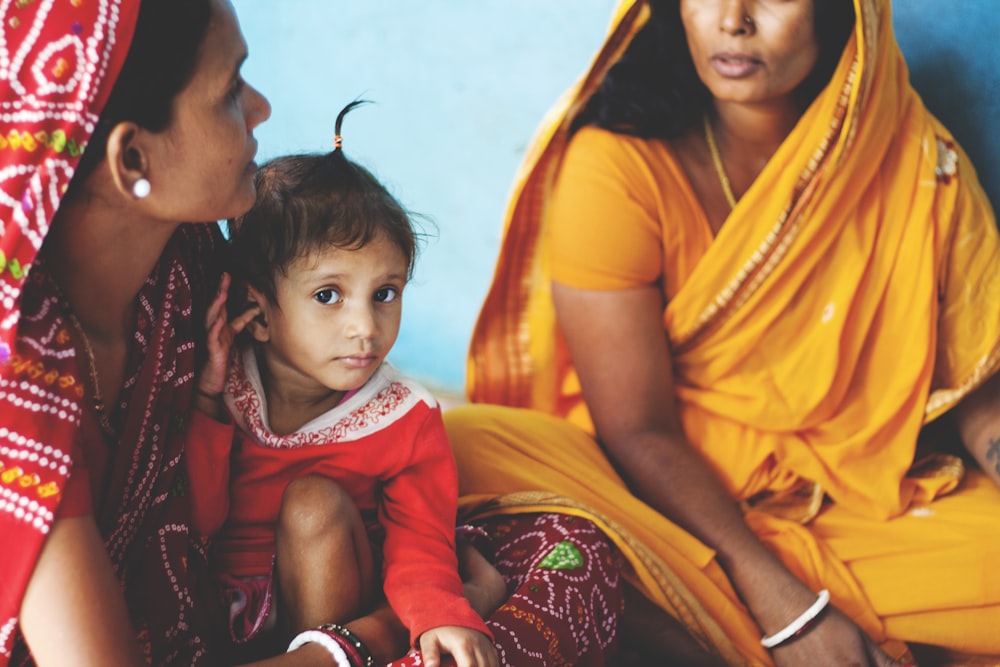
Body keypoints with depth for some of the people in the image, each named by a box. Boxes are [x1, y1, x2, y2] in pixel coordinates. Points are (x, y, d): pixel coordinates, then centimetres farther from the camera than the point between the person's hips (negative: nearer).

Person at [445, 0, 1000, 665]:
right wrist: (782, 605, -21)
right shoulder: (618, 167, -11)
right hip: (659, 503, -1)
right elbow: (637, 432, -14)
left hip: (863, 505, 2)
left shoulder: (922, 165, -1)